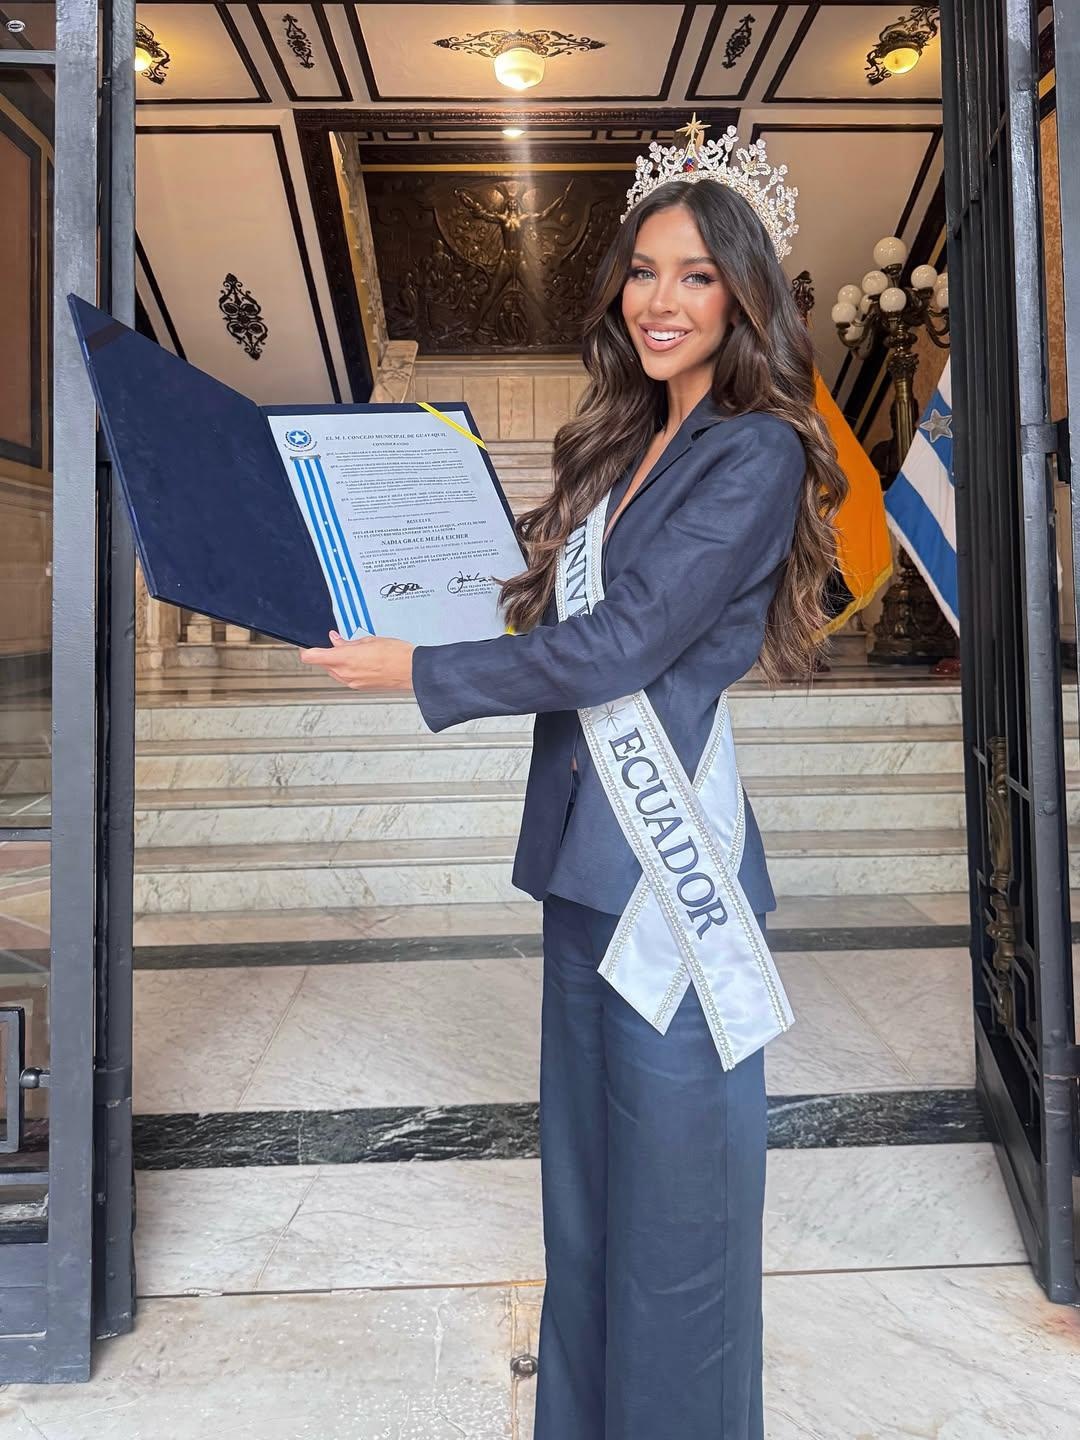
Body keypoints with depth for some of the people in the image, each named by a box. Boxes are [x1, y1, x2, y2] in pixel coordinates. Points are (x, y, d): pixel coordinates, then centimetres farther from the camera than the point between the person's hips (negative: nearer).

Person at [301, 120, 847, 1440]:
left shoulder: (754, 454, -9)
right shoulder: (628, 441, 16)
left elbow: (624, 642, -17)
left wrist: (418, 669, -11)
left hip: (669, 855, -8)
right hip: (585, 848, 8)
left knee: (671, 1183, 8)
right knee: (585, 1160, 19)